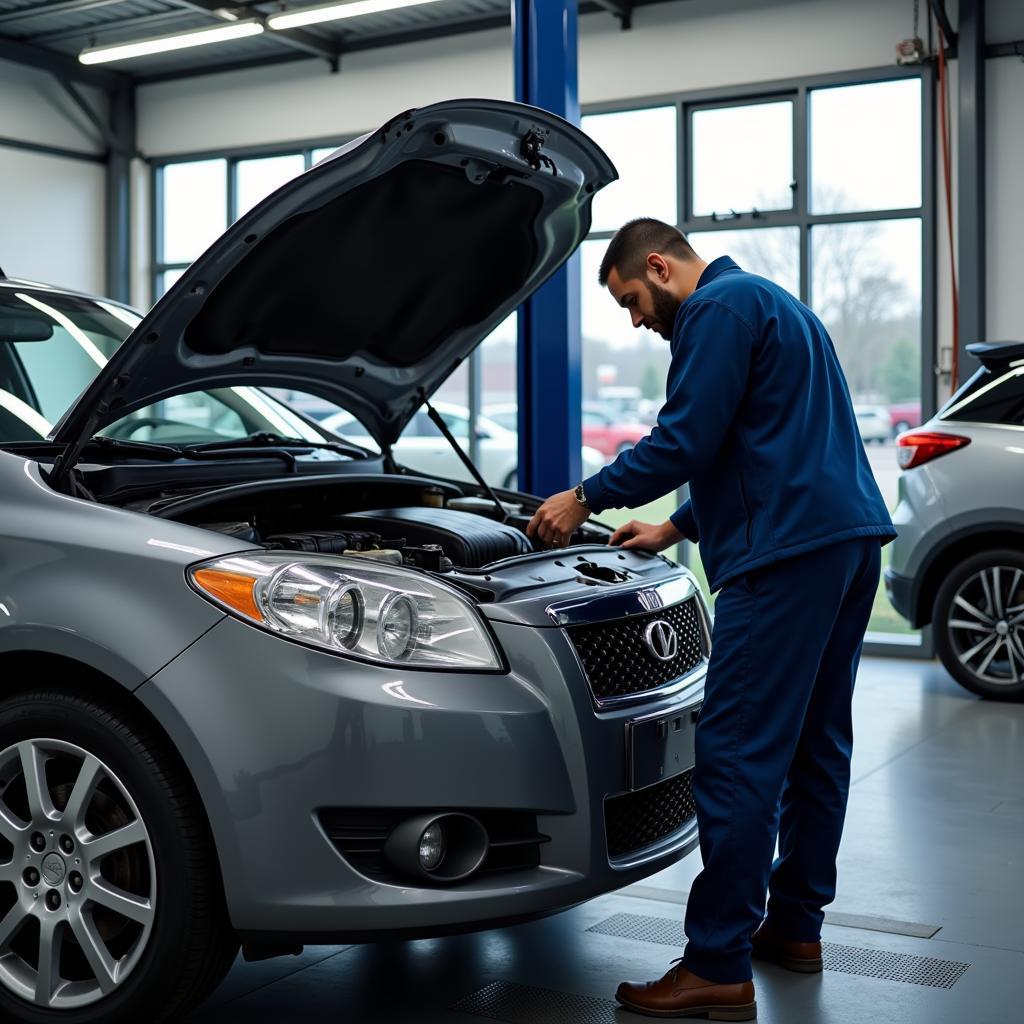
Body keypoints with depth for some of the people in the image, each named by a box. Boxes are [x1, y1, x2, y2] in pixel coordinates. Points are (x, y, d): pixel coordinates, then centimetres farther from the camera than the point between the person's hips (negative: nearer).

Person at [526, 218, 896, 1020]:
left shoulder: (718, 308, -6)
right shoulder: (769, 303, 26)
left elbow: (686, 439, -14)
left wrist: (587, 498, -3)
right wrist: (677, 527, 30)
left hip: (788, 550, -11)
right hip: (849, 538, 11)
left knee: (738, 753, -9)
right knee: (814, 740, 16)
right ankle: (795, 923, 27)